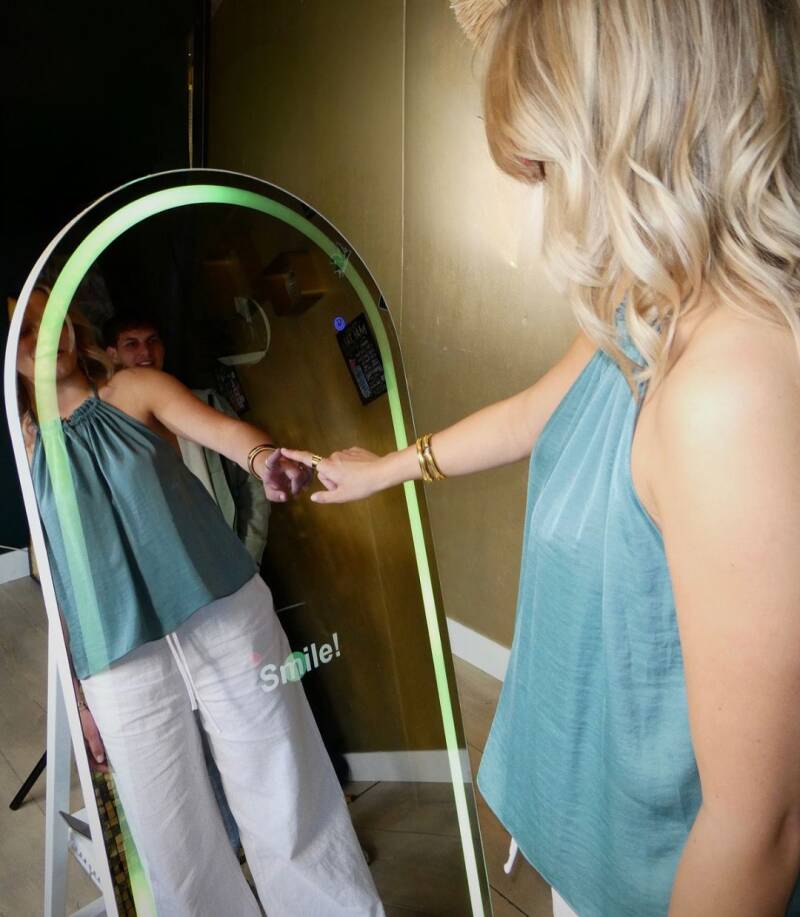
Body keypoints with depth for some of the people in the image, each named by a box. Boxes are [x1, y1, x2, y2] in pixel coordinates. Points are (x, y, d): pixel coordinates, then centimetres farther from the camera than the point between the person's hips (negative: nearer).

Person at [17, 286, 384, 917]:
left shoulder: (137, 390, 5)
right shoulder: (23, 447, 9)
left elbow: (220, 427, -14)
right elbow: (51, 576, 10)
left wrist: (262, 457, -38)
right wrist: (78, 694, 11)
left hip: (226, 621, -1)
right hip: (121, 668, 2)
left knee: (284, 795, 5)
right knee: (175, 843, 10)